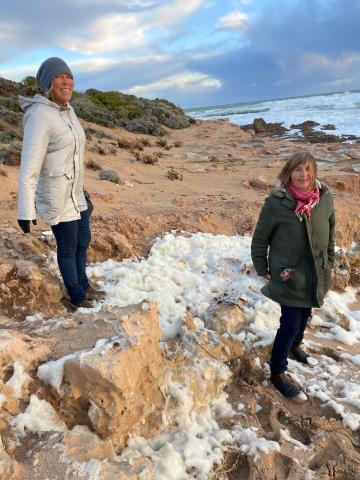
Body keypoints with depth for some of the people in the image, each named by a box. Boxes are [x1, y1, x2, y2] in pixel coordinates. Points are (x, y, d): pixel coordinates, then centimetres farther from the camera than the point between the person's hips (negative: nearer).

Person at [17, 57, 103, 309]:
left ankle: (83, 285, 43)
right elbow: (29, 167, -25)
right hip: (56, 196, -8)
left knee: (83, 240, 21)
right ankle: (77, 298, 30)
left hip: (75, 192, 8)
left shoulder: (67, 110, 5)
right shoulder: (40, 115, -22)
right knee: (68, 247, 8)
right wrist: (26, 211, -26)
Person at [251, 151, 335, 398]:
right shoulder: (276, 203, -20)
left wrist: (329, 263, 12)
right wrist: (263, 271, -4)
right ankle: (277, 373, 18)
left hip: (316, 274, 5)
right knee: (290, 323, -2)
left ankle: (295, 344, 53)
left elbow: (330, 232, 10)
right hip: (288, 276, -5)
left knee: (305, 314, 23)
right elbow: (260, 240, -8)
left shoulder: (325, 198, -7)